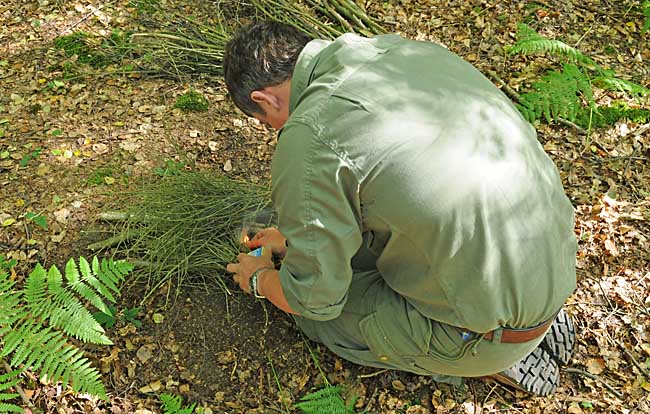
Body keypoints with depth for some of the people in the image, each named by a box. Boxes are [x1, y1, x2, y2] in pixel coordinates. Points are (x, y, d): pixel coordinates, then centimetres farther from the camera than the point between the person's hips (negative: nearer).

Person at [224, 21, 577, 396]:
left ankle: (493, 359, 8)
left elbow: (315, 299, -10)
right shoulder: (409, 51, 5)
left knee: (312, 310, 12)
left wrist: (259, 280, 14)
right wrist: (295, 234, 26)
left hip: (485, 327, -7)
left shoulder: (307, 139, -20)